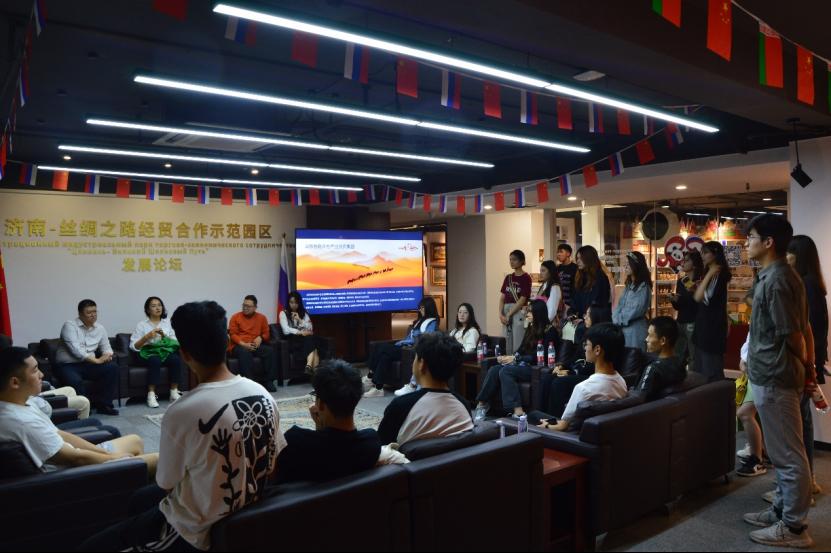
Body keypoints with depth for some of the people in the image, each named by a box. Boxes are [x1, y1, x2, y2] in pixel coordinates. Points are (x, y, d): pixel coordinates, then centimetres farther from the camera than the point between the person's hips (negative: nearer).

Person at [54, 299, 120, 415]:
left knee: (112, 367, -20)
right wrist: (96, 360, -25)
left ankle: (103, 404, -11)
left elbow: (106, 347, 14)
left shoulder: (100, 328, 10)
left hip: (88, 365, 6)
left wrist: (107, 355, -12)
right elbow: (75, 349, -20)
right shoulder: (70, 325, -9)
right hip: (67, 365, -5)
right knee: (75, 381, -38)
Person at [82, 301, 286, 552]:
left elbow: (165, 483, -11)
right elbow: (273, 467, -1)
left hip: (198, 530, -6)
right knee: (142, 498, 29)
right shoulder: (263, 394, -12)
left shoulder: (182, 412, -28)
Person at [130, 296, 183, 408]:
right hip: (149, 352, -2)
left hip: (165, 350, 2)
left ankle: (174, 393, -25)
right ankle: (151, 395, -32)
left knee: (176, 360, -31)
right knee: (155, 361, -37)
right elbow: (133, 346, -1)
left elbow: (175, 341, 10)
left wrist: (164, 336, -7)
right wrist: (146, 337, -14)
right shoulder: (142, 325, 5)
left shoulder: (168, 323, 14)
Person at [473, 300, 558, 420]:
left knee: (505, 371, -30)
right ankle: (482, 403, -20)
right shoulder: (531, 328, 19)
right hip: (524, 364, 7)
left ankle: (517, 410, -37)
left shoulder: (550, 330, -5)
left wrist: (515, 359, -15)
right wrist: (509, 357, -5)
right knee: (494, 369, -17)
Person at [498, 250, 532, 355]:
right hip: (506, 310, 6)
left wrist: (509, 315, -11)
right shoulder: (508, 277, 13)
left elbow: (523, 300, -10)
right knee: (507, 343, 9)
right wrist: (501, 314, -2)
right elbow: (502, 297, 11)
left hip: (519, 311, -6)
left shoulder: (526, 278, -5)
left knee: (518, 344, -5)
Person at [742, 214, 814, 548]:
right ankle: (782, 511, 30)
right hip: (774, 376, 10)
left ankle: (794, 527, 12)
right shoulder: (781, 276, 11)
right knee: (783, 453, 18)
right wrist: (810, 366, 17)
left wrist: (804, 366, 0)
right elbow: (804, 329, 15)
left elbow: (792, 334, -17)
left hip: (774, 378, -10)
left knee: (788, 455, 1)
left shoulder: (776, 281, -20)